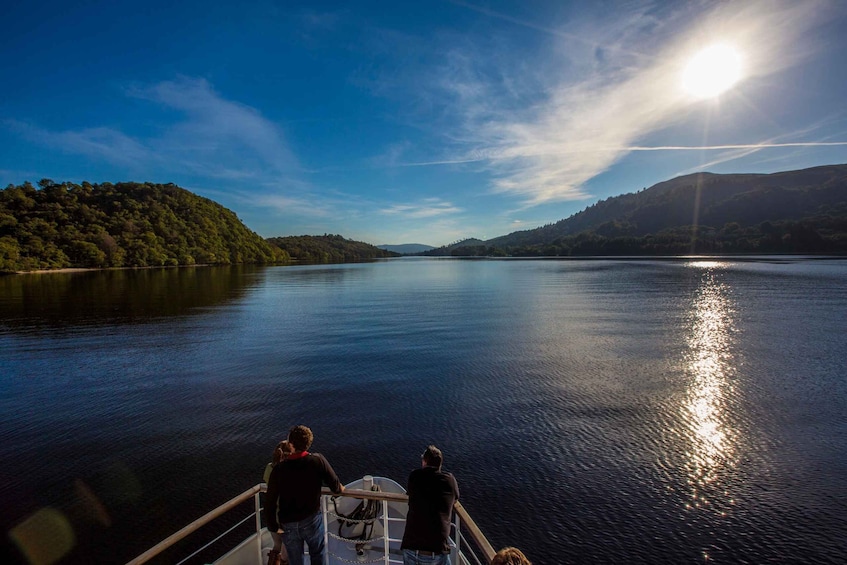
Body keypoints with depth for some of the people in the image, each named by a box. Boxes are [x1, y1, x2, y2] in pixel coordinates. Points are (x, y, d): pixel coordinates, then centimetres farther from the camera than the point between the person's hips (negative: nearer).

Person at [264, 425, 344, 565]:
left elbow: (270, 502, -12)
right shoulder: (318, 460, -19)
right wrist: (341, 489, 11)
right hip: (312, 520, -1)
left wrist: (272, 526, 3)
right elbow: (335, 486, -11)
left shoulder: (278, 469, -17)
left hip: (288, 525, 1)